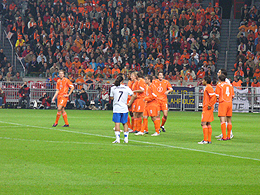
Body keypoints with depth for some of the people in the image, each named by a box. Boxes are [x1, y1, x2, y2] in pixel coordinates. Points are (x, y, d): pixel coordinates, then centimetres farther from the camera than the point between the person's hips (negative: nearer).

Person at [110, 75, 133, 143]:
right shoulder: (126, 88, 1)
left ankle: (117, 138, -12)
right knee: (125, 123, 11)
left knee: (117, 123, -4)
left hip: (116, 108, -1)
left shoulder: (113, 88, -1)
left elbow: (111, 98, 9)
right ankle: (126, 138, 11)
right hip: (124, 108, 1)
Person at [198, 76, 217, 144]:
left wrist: (209, 105, -20)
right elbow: (213, 97, 23)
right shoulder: (207, 87, 18)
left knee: (203, 123, -11)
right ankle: (209, 140, 12)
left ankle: (205, 140, -14)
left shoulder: (208, 87, -13)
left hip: (207, 108, -11)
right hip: (207, 108, 11)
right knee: (208, 124, 11)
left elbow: (213, 96, -22)